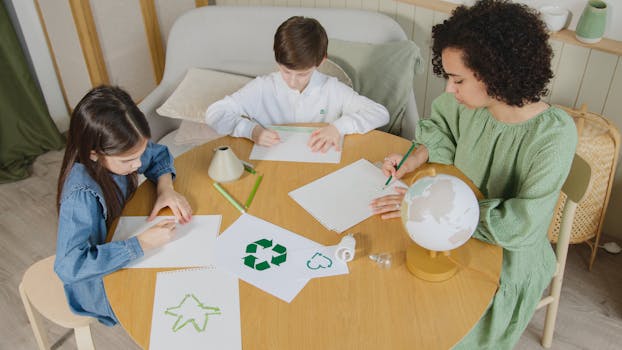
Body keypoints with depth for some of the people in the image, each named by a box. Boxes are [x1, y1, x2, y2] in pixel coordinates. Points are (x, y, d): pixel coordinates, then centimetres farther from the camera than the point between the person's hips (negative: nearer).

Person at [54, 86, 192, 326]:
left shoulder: (119, 154, -18)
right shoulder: (81, 195, -36)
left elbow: (158, 155, 2)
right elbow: (69, 267, -41)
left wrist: (165, 187, -18)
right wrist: (141, 244, -39)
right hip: (101, 283, -6)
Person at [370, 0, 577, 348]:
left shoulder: (555, 134, -27)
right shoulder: (470, 103, -14)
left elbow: (522, 225, -31)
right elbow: (439, 123, 9)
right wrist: (419, 156, -11)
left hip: (509, 259, -5)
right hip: (458, 233, 5)